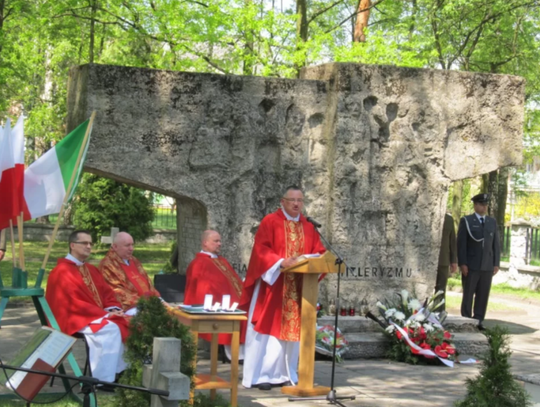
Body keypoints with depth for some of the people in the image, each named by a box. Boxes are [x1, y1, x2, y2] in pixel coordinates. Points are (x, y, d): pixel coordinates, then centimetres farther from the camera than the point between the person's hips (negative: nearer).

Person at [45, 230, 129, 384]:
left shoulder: (92, 270, 18)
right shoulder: (62, 272, -10)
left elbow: (107, 294, 14)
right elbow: (73, 303, -18)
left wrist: (113, 309, -9)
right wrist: (104, 314, -19)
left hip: (97, 316, 8)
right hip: (75, 319, -8)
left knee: (125, 323, -14)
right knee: (111, 329, -31)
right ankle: (103, 379, -30)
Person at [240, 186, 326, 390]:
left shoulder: (308, 226, 12)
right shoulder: (270, 222, -3)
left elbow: (319, 251, 9)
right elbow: (261, 250, -11)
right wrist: (281, 262, -24)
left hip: (297, 287, 5)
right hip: (271, 283, -5)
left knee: (291, 329, 6)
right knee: (268, 328, -4)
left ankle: (284, 374, 12)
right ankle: (260, 375, -1)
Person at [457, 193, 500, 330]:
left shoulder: (492, 222, 12)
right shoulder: (466, 221, 1)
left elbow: (496, 244, 11)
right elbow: (461, 244, -4)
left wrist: (496, 263, 4)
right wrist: (462, 264, -11)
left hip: (487, 266, 3)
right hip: (471, 266, -3)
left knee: (483, 295, 1)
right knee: (468, 295, 1)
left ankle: (478, 321, 6)